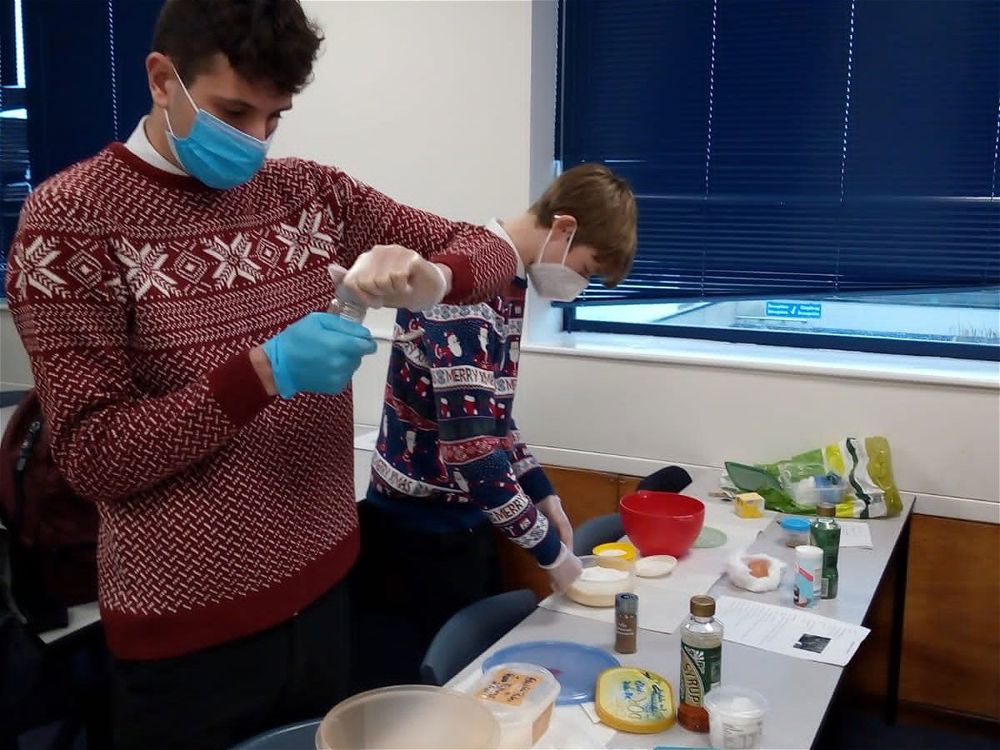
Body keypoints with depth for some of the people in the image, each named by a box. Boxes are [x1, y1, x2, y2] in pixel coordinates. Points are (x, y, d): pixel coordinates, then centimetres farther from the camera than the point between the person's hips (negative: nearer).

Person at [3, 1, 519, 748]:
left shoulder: (312, 193, 2)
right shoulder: (71, 219, -11)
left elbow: (490, 252, 5)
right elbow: (93, 454, -14)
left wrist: (430, 281, -18)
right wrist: (267, 370, -26)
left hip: (321, 592, 5)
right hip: (186, 631, -4)